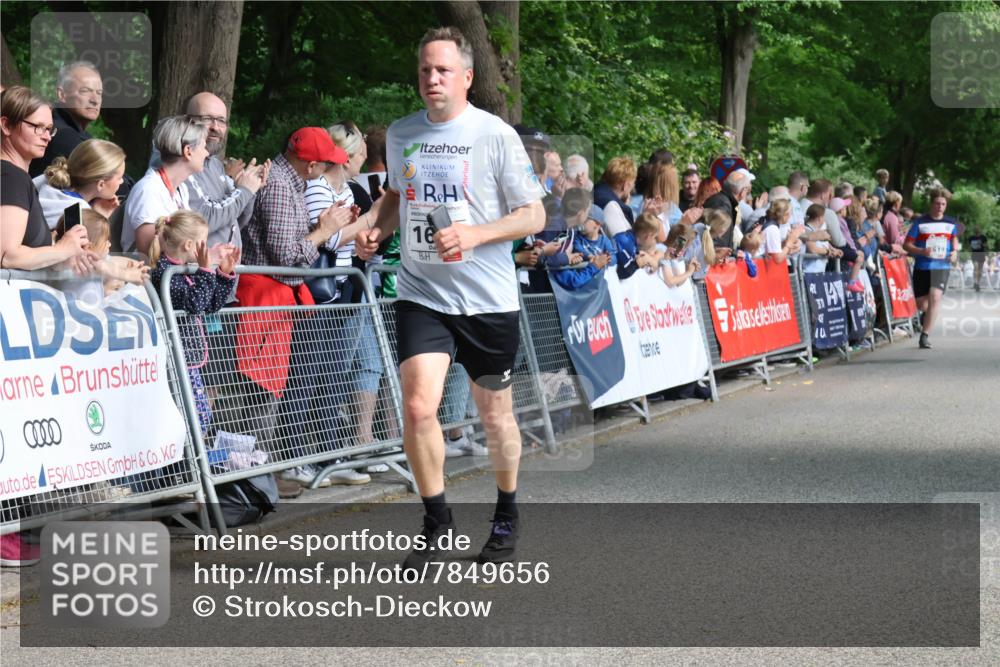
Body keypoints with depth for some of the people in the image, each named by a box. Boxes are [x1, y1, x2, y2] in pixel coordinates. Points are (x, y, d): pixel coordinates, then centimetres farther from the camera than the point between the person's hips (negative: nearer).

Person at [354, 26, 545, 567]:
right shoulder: (400, 134, 6)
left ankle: (506, 516, 34)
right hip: (421, 294, 2)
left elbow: (533, 216, -5)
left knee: (495, 415, 10)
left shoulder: (496, 135, -7)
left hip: (489, 299, -2)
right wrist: (377, 229, 4)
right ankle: (437, 522, 3)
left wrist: (475, 233, -20)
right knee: (418, 407, -15)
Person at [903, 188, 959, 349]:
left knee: (935, 297, -20)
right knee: (921, 303, 8)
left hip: (942, 266, 0)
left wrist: (955, 252, 4)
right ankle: (928, 314, 47)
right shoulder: (920, 222, -3)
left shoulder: (951, 223, 7)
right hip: (922, 267, 0)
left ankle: (925, 335, -16)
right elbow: (906, 245, -3)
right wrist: (922, 251, -20)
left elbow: (954, 239, 25)